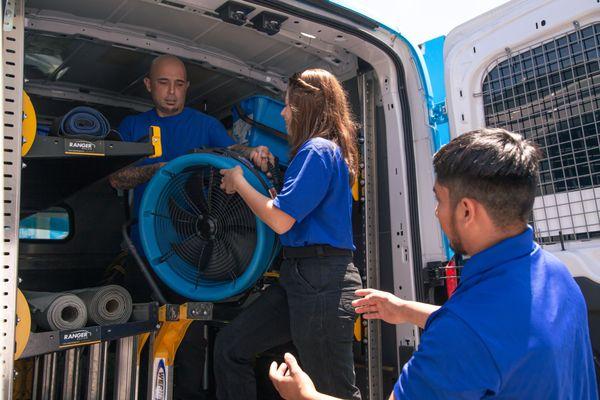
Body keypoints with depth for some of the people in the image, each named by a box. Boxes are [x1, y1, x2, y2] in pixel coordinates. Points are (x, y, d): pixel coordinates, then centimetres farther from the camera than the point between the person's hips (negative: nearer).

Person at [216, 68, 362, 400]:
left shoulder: (318, 150, -13)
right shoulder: (328, 149, 18)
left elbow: (281, 220, -17)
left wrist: (239, 183, -3)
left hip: (321, 281, -10)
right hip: (300, 276, 10)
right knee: (229, 346, 11)